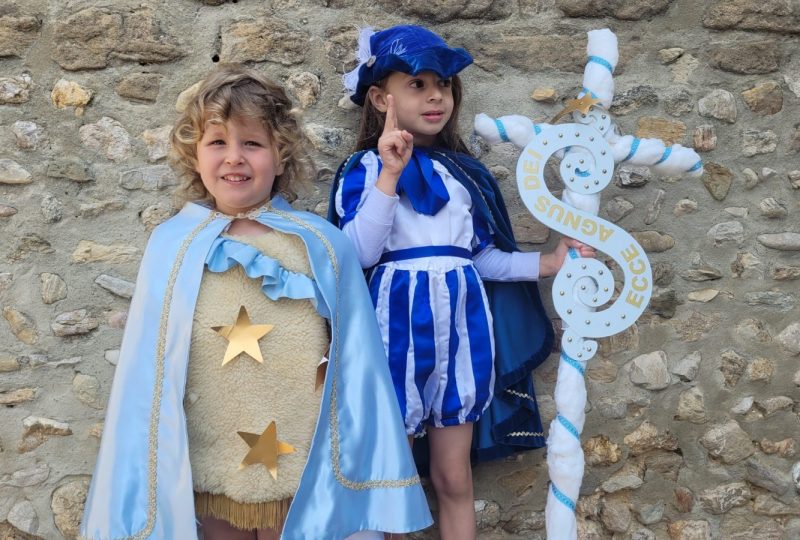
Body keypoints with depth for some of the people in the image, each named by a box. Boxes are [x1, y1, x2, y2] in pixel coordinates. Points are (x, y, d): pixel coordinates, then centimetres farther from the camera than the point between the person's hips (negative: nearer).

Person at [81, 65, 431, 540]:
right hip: (204, 479, 1)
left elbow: (355, 363, -2)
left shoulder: (322, 245, -6)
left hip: (304, 479, -1)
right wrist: (136, 497, 4)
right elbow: (147, 370, 1)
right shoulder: (171, 246, -4)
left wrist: (365, 497, -1)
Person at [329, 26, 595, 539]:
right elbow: (360, 255, -16)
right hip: (400, 324, -4)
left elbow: (483, 256, 12)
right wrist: (390, 175, -21)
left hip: (461, 325, 4)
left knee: (454, 478, 12)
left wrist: (547, 263, 2)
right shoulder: (365, 169, -3)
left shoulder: (465, 171, 10)